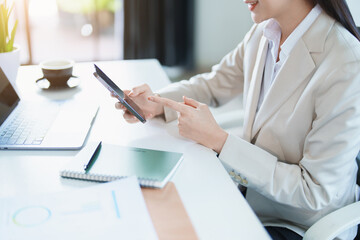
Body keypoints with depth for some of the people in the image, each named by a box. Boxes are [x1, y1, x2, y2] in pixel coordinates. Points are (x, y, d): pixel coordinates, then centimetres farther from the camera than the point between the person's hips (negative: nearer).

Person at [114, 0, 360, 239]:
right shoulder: (263, 34, -6)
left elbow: (316, 192, -25)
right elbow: (214, 84, 10)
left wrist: (218, 139, -26)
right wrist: (157, 104, -10)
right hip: (251, 193, 6)